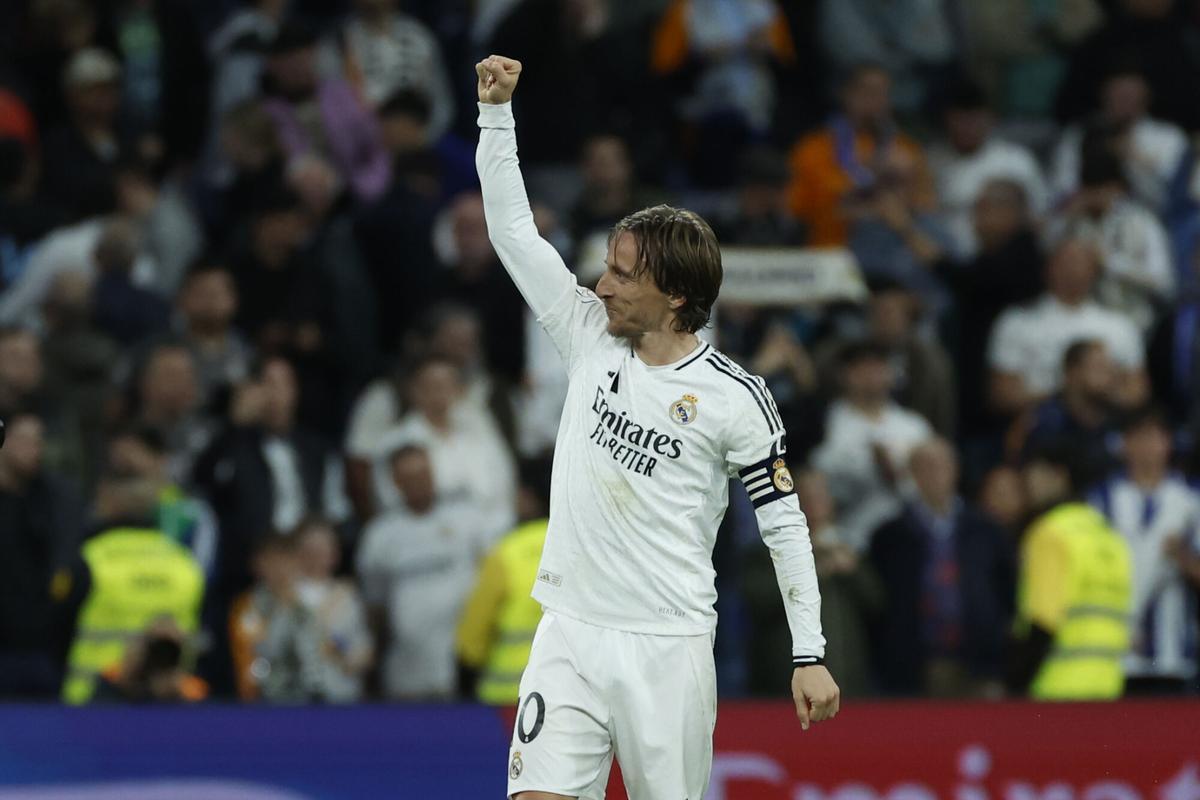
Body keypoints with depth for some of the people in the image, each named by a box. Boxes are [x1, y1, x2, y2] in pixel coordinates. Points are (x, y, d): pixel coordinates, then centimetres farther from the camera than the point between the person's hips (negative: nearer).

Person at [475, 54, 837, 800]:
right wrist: (497, 110, 0)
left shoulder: (736, 398, -5)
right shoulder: (593, 338, 5)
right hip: (570, 634, 3)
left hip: (668, 648, -3)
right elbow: (512, 227, 8)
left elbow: (786, 525, -1)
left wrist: (810, 655, -4)